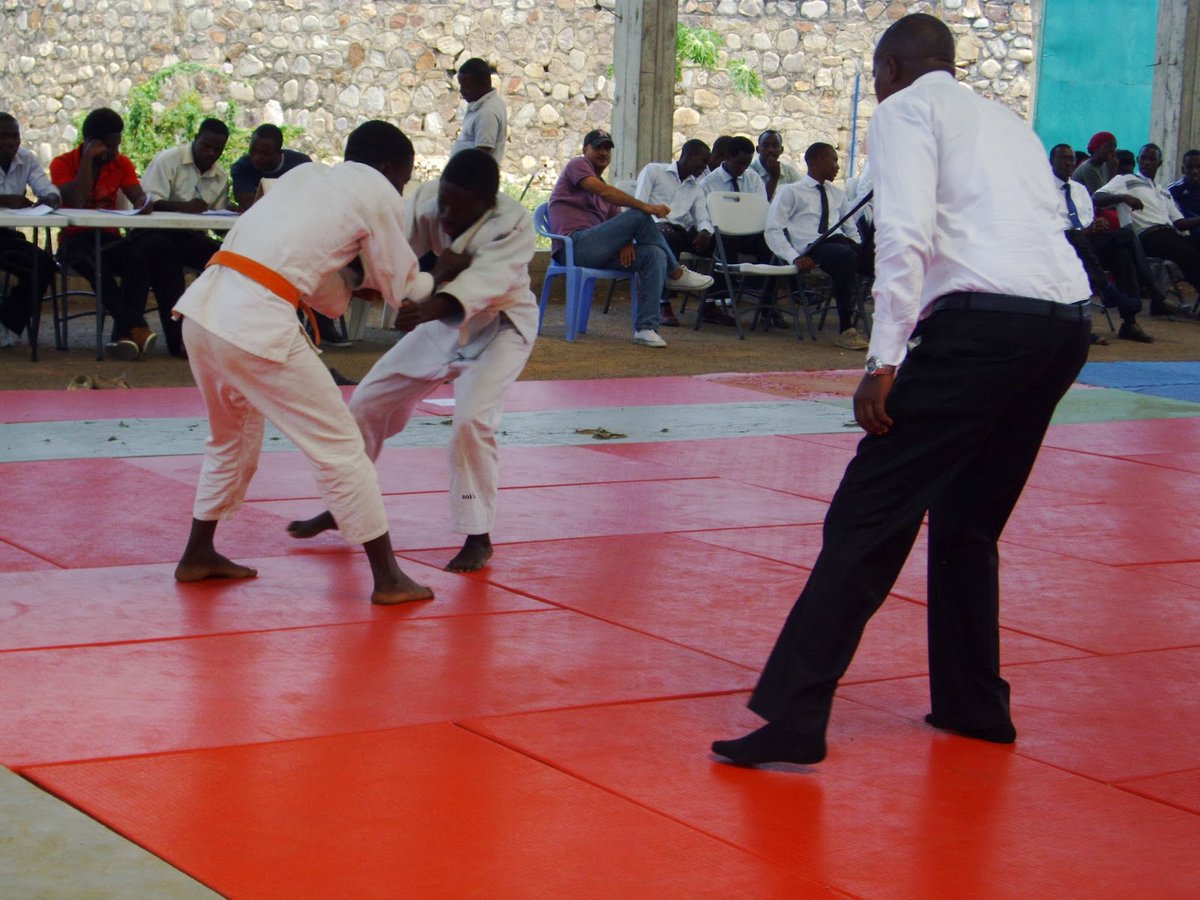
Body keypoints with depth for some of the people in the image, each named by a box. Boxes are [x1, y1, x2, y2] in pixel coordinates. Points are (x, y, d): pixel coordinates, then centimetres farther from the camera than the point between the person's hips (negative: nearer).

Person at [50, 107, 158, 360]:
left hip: (108, 237, 3)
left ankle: (124, 333, -35)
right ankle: (136, 327, -43)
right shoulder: (62, 164, -3)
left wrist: (143, 204, -27)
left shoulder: (121, 163, 9)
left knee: (139, 259, -31)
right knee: (96, 265, -38)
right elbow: (77, 202, -18)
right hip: (74, 239, -3)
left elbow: (139, 197, -1)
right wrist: (88, 158, -17)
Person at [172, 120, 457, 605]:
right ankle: (388, 579, 8)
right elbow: (402, 288, 14)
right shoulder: (379, 197, 4)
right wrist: (443, 280, 32)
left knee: (232, 436, 30)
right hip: (257, 326, -8)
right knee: (339, 447, 3)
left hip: (203, 307, 8)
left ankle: (198, 555, 39)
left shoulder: (307, 175, 25)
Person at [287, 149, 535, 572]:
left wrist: (431, 308, -64)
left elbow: (486, 277, -47)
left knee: (472, 418, -26)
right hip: (442, 324, 5)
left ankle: (477, 537, -9)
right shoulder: (426, 201, -16)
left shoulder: (513, 225, -31)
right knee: (367, 402, 5)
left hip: (499, 329, -5)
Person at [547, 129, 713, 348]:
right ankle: (676, 273, -4)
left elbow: (620, 224, 18)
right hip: (576, 246, -8)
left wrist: (626, 243, -8)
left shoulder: (605, 192, 32)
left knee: (655, 254, -16)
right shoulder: (577, 165, 8)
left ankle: (646, 328, -27)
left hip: (597, 252, 8)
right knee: (639, 216, -20)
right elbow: (603, 191, -12)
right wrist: (645, 206, -20)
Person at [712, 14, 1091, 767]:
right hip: (1067, 322, 8)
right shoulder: (1011, 124, 31)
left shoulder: (906, 111, 8)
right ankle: (974, 705, 30)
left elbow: (906, 233, -7)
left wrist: (884, 359, -11)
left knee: (870, 517, -7)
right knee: (969, 522, 23)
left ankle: (793, 723, -11)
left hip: (984, 320, -8)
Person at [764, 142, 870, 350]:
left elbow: (851, 229, 28)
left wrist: (862, 253, 7)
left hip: (840, 242, 6)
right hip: (813, 248, -6)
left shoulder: (838, 194, 27)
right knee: (846, 256, -37)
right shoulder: (791, 192, 8)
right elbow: (773, 231, -1)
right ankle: (846, 330, -34)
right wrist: (795, 258, -16)